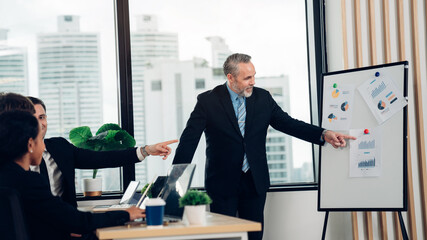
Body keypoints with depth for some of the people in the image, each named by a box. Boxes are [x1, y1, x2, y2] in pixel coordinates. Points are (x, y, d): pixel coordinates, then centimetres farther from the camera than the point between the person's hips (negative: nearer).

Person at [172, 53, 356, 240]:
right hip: (222, 183, -3)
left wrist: (324, 134, -10)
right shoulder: (208, 101, -8)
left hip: (255, 182, 3)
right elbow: (189, 140, -9)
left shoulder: (263, 98, 2)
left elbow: (288, 123, 4)